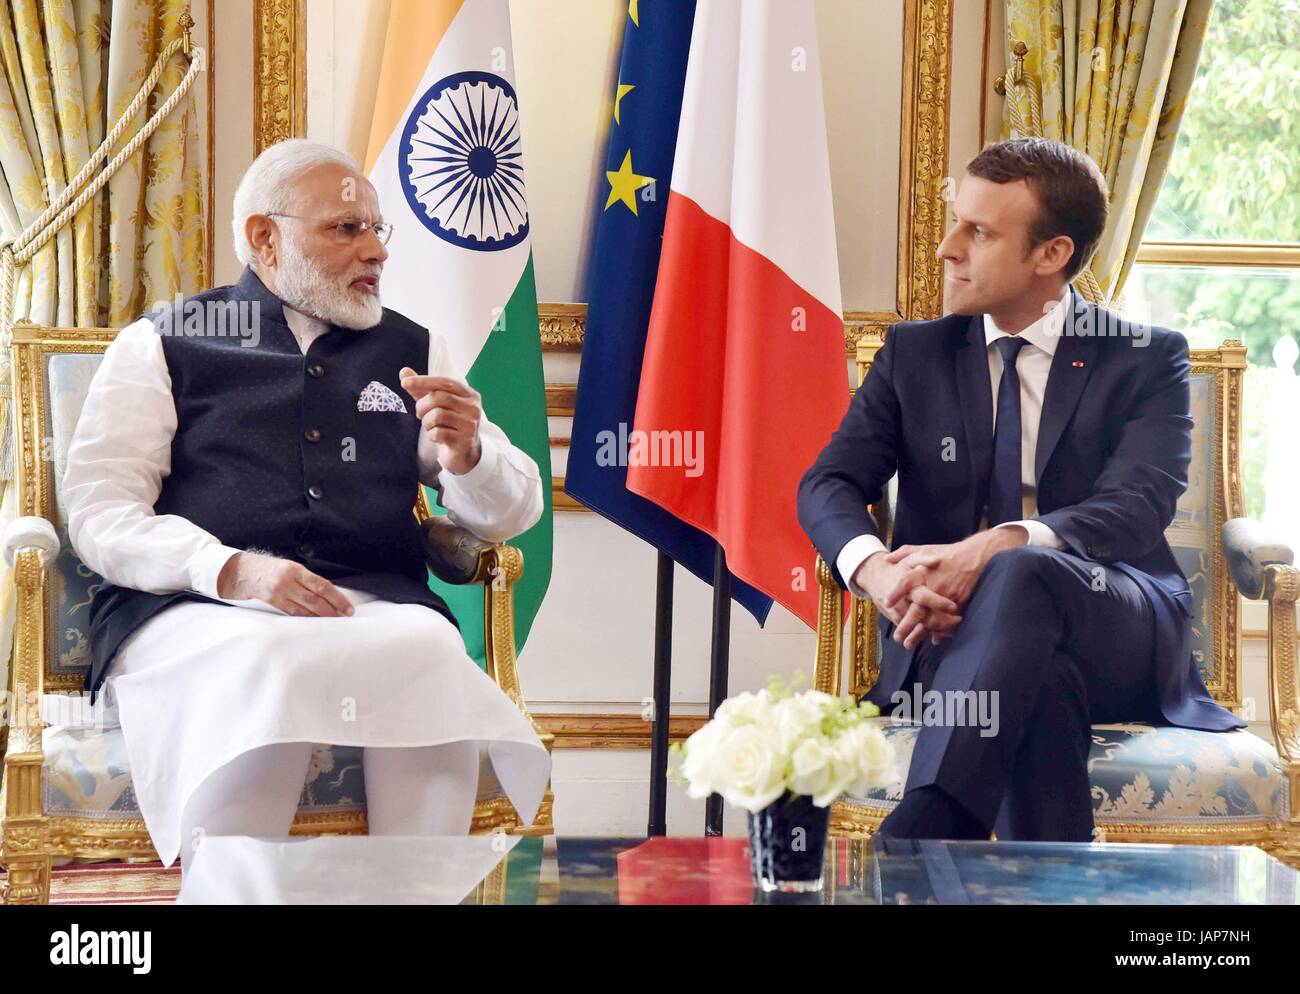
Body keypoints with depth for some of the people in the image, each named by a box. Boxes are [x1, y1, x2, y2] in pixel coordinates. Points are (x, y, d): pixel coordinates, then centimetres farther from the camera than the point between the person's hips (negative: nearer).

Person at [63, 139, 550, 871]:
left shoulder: (411, 350, 23)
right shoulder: (161, 345, 14)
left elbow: (510, 514, 21)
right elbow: (99, 512, 2)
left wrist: (467, 456, -3)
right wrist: (234, 570, -16)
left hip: (377, 608, 2)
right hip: (193, 612, -2)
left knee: (427, 648, -32)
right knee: (262, 663, -36)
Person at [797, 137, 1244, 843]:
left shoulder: (1148, 359, 7)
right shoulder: (912, 353, 16)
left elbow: (1137, 506, -10)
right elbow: (827, 484, 3)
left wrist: (993, 549, -31)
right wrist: (873, 567, -24)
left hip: (1117, 632, -1)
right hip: (948, 628, 1)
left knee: (1023, 573, -38)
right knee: (1040, 681, -38)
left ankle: (917, 838, -51)